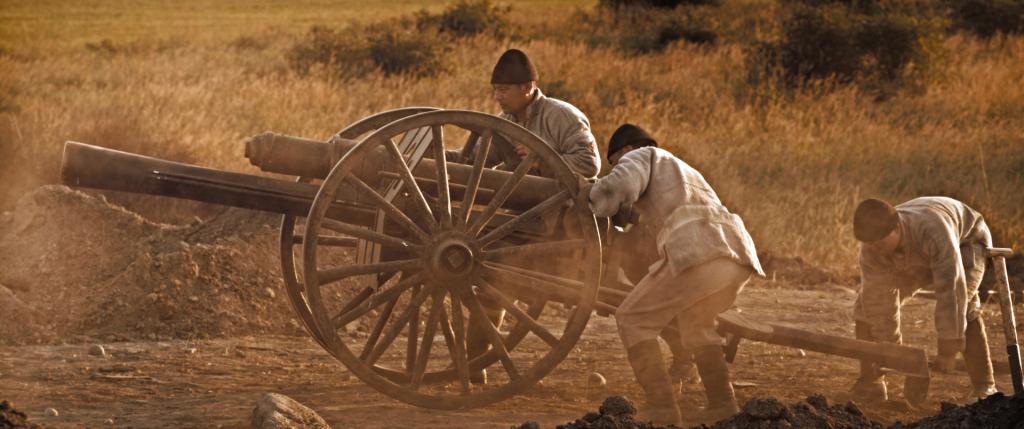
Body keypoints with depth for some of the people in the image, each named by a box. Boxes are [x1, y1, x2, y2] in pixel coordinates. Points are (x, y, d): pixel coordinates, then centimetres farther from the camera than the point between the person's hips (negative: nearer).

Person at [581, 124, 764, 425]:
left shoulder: (641, 157, 18)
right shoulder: (686, 173, 42)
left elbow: (618, 186, -3)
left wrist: (593, 196, 17)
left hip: (698, 255, -7)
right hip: (738, 259, 7)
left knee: (633, 319, 9)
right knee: (694, 322, 32)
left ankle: (662, 411, -1)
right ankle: (723, 408, 22)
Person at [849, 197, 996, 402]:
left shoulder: (933, 231, -48)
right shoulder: (871, 248, -30)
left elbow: (950, 289, -48)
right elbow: (880, 301, -23)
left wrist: (949, 350, -47)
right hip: (915, 263, 5)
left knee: (963, 303, -31)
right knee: (868, 304, -7)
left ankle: (984, 387, -22)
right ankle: (869, 385, 5)